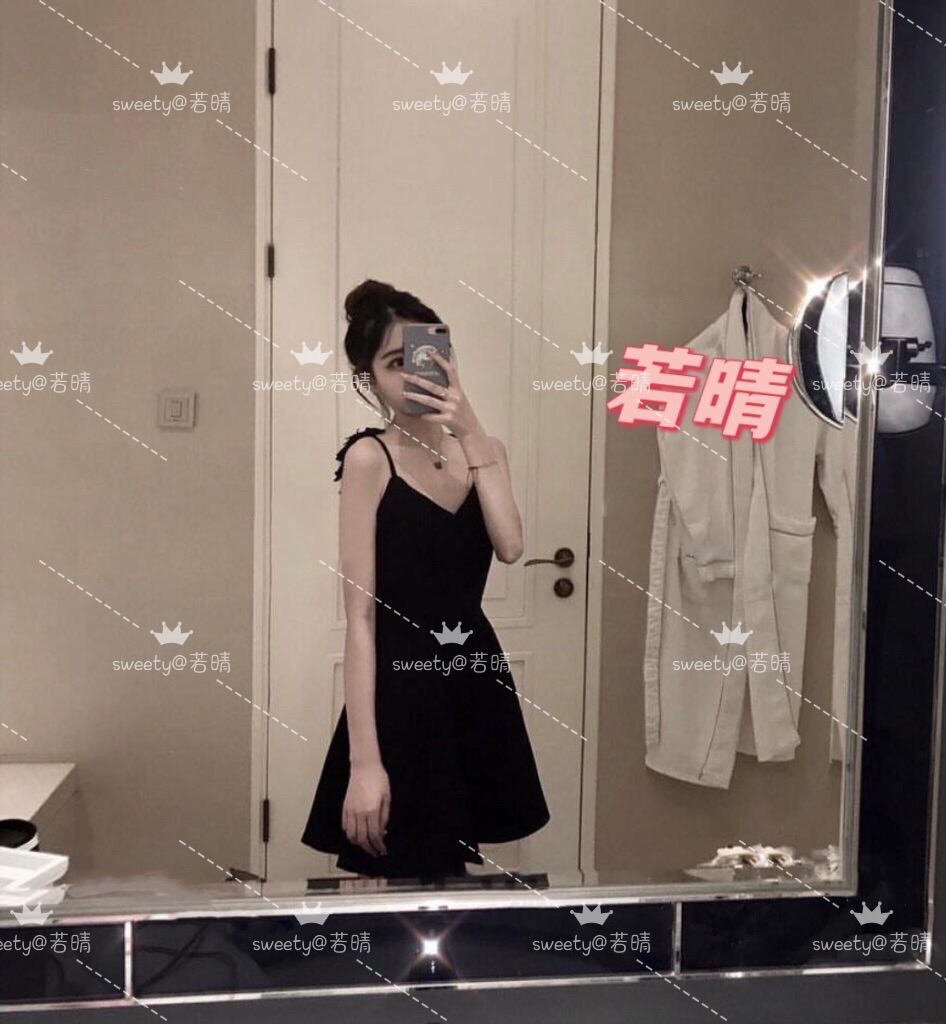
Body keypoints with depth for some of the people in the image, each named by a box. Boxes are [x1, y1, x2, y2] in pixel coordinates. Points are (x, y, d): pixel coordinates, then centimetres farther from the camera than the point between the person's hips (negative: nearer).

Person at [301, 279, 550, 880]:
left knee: (452, 876, 17)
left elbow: (510, 546, -12)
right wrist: (364, 760, -19)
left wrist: (471, 433, -15)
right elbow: (360, 617, -14)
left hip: (474, 685, 6)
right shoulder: (370, 458, -9)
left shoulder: (483, 449, 8)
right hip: (400, 692, -6)